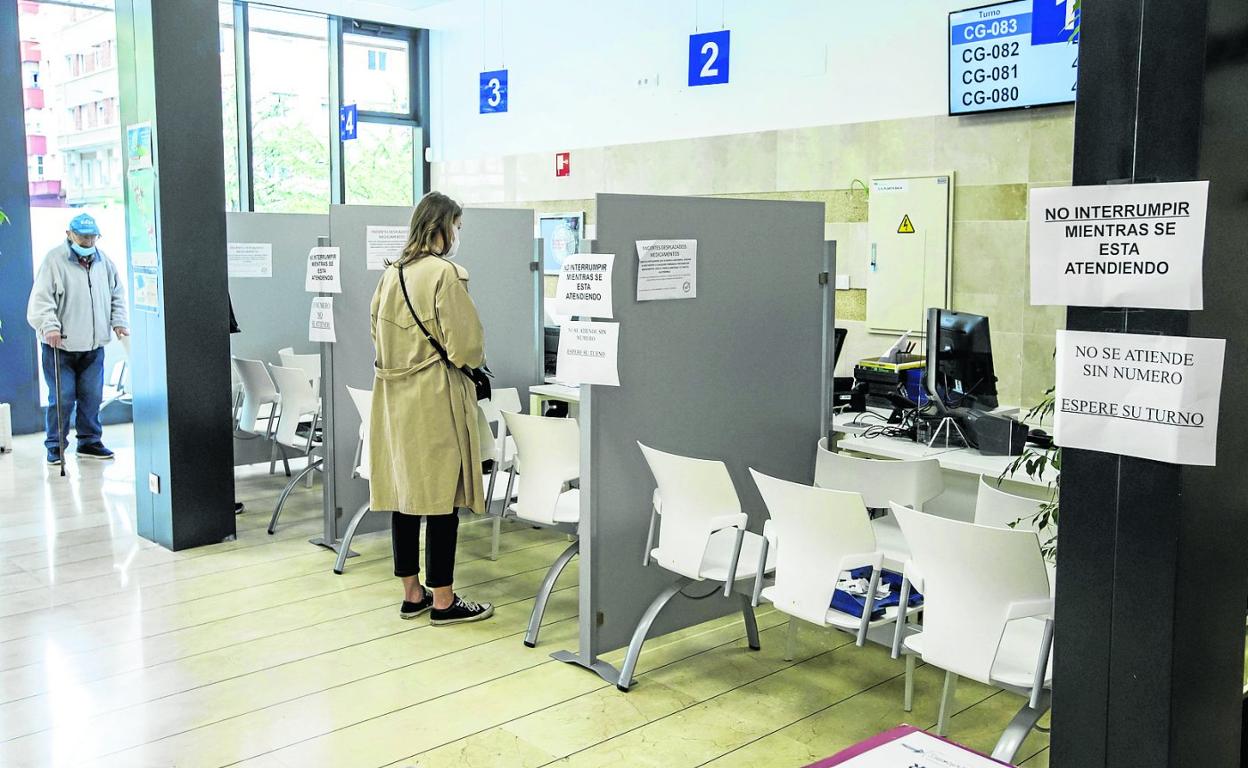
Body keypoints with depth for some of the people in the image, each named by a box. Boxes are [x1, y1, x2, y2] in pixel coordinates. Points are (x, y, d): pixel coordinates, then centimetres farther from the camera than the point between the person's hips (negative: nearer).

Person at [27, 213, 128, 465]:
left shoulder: (103, 261, 9)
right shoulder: (54, 260, -8)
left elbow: (117, 295, 19)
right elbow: (41, 299, -12)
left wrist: (119, 322, 7)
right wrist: (49, 327, -24)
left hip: (93, 345, 5)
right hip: (60, 346, -5)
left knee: (92, 396, 9)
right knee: (62, 397, -3)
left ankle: (89, 441, 21)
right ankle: (55, 446, 10)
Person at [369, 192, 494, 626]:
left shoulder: (391, 274, 8)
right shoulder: (445, 274, -14)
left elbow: (378, 334, 15)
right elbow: (465, 346, -15)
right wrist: (476, 356, 6)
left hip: (394, 396, 7)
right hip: (435, 399, -7)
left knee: (404, 493, 12)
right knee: (442, 498, 0)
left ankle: (412, 593, 22)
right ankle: (442, 600, 8)